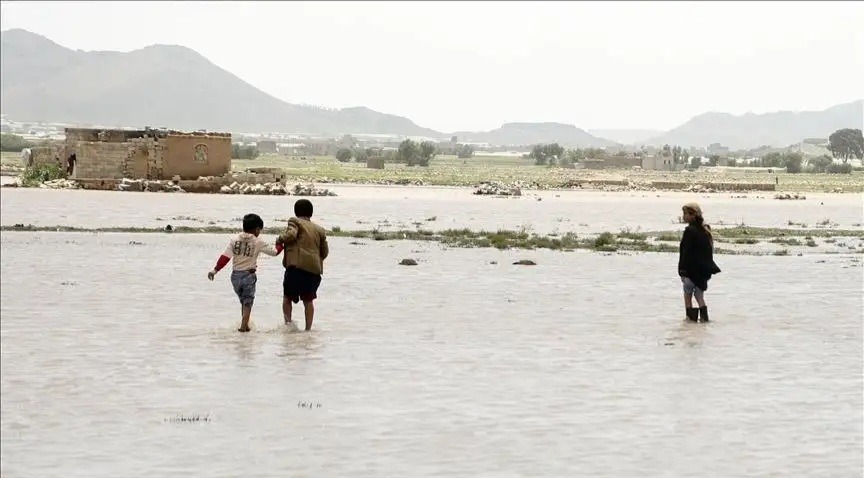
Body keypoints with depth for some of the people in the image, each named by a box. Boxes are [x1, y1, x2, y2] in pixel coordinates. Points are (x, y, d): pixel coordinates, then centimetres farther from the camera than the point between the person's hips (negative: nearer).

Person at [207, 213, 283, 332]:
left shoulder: (235, 240, 0)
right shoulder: (258, 242, -5)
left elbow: (225, 257, -8)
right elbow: (274, 251, 3)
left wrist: (215, 270, -8)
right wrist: (281, 245, 23)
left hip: (236, 275, 3)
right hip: (249, 275, -3)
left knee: (243, 301, 19)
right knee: (247, 303, 6)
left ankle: (245, 325, 22)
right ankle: (243, 325, -5)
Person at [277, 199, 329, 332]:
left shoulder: (295, 222, 5)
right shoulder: (319, 229, 18)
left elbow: (291, 235, -15)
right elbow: (325, 251, 19)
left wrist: (280, 239, 3)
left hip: (296, 265, -4)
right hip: (315, 269, 4)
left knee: (287, 297, 10)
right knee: (308, 300, 11)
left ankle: (288, 321, -6)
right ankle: (308, 328, 8)